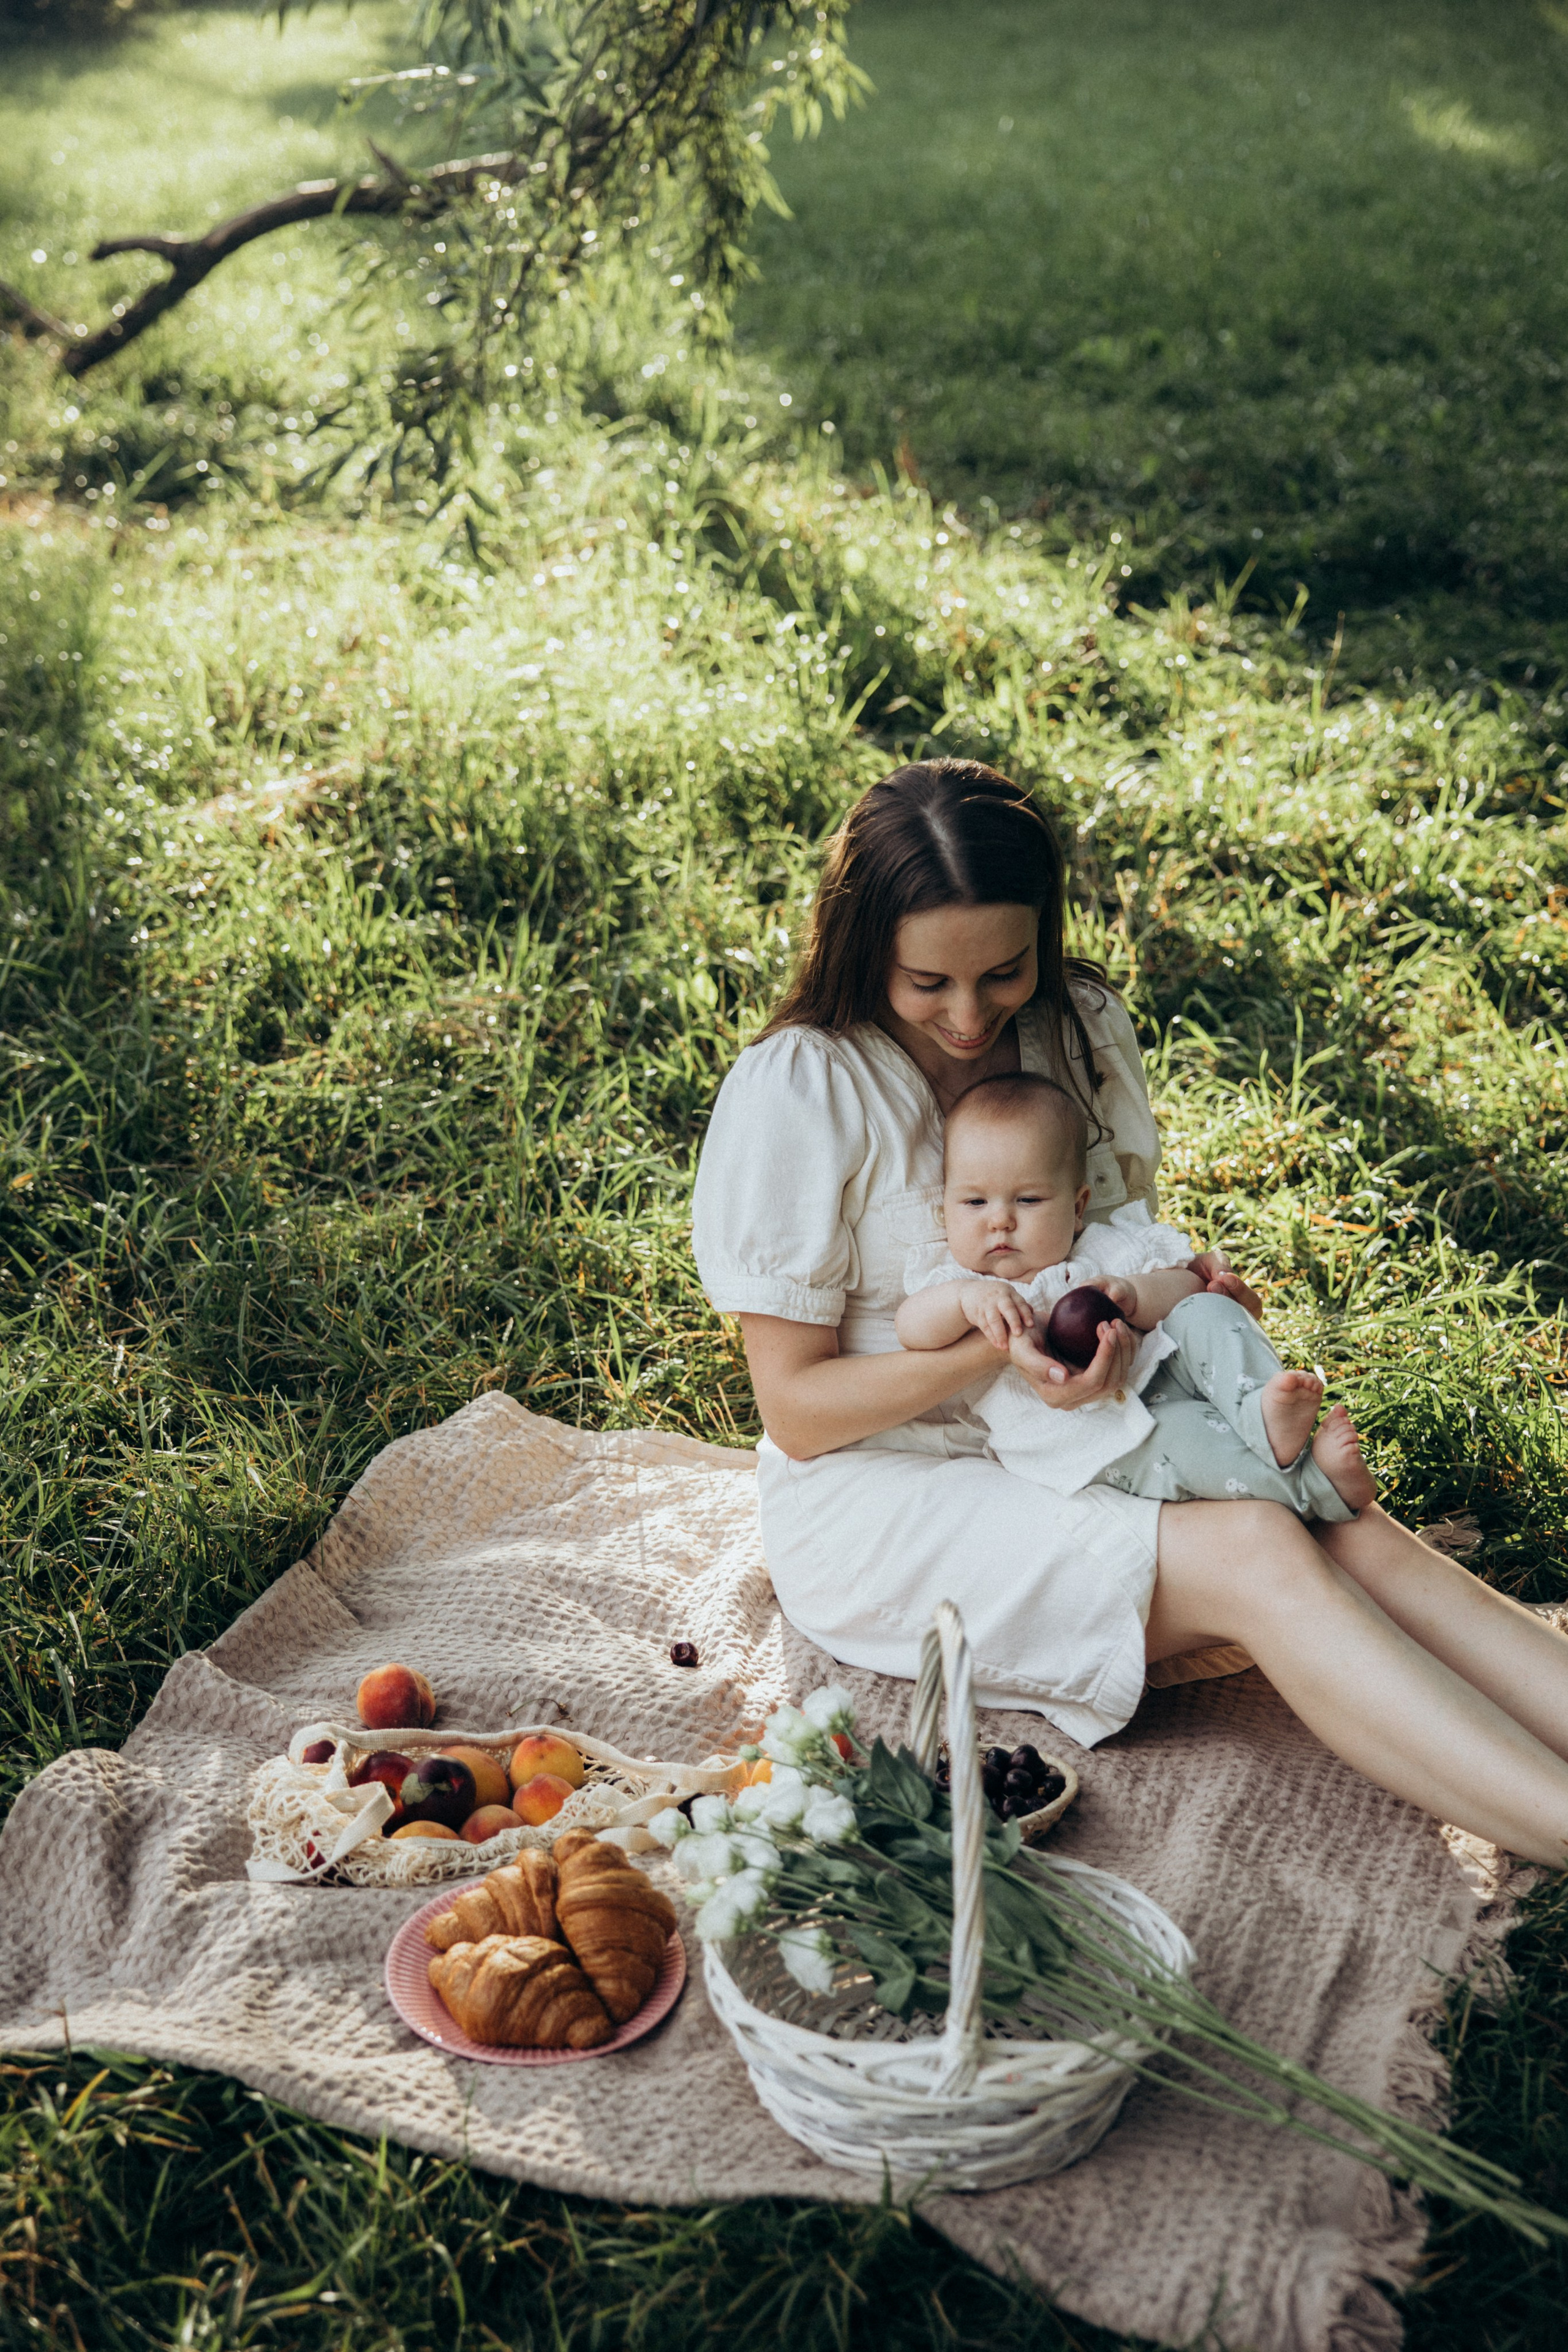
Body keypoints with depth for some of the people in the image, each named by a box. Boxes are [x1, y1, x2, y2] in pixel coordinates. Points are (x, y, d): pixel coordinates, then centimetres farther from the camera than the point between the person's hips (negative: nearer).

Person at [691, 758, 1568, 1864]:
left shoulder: (1082, 1025, 1)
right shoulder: (796, 1090, -17)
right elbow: (795, 1409, -14)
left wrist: (1190, 1279, -7)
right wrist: (994, 1352, -29)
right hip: (877, 1494, -5)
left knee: (1351, 1531, -22)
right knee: (1259, 1557, -28)